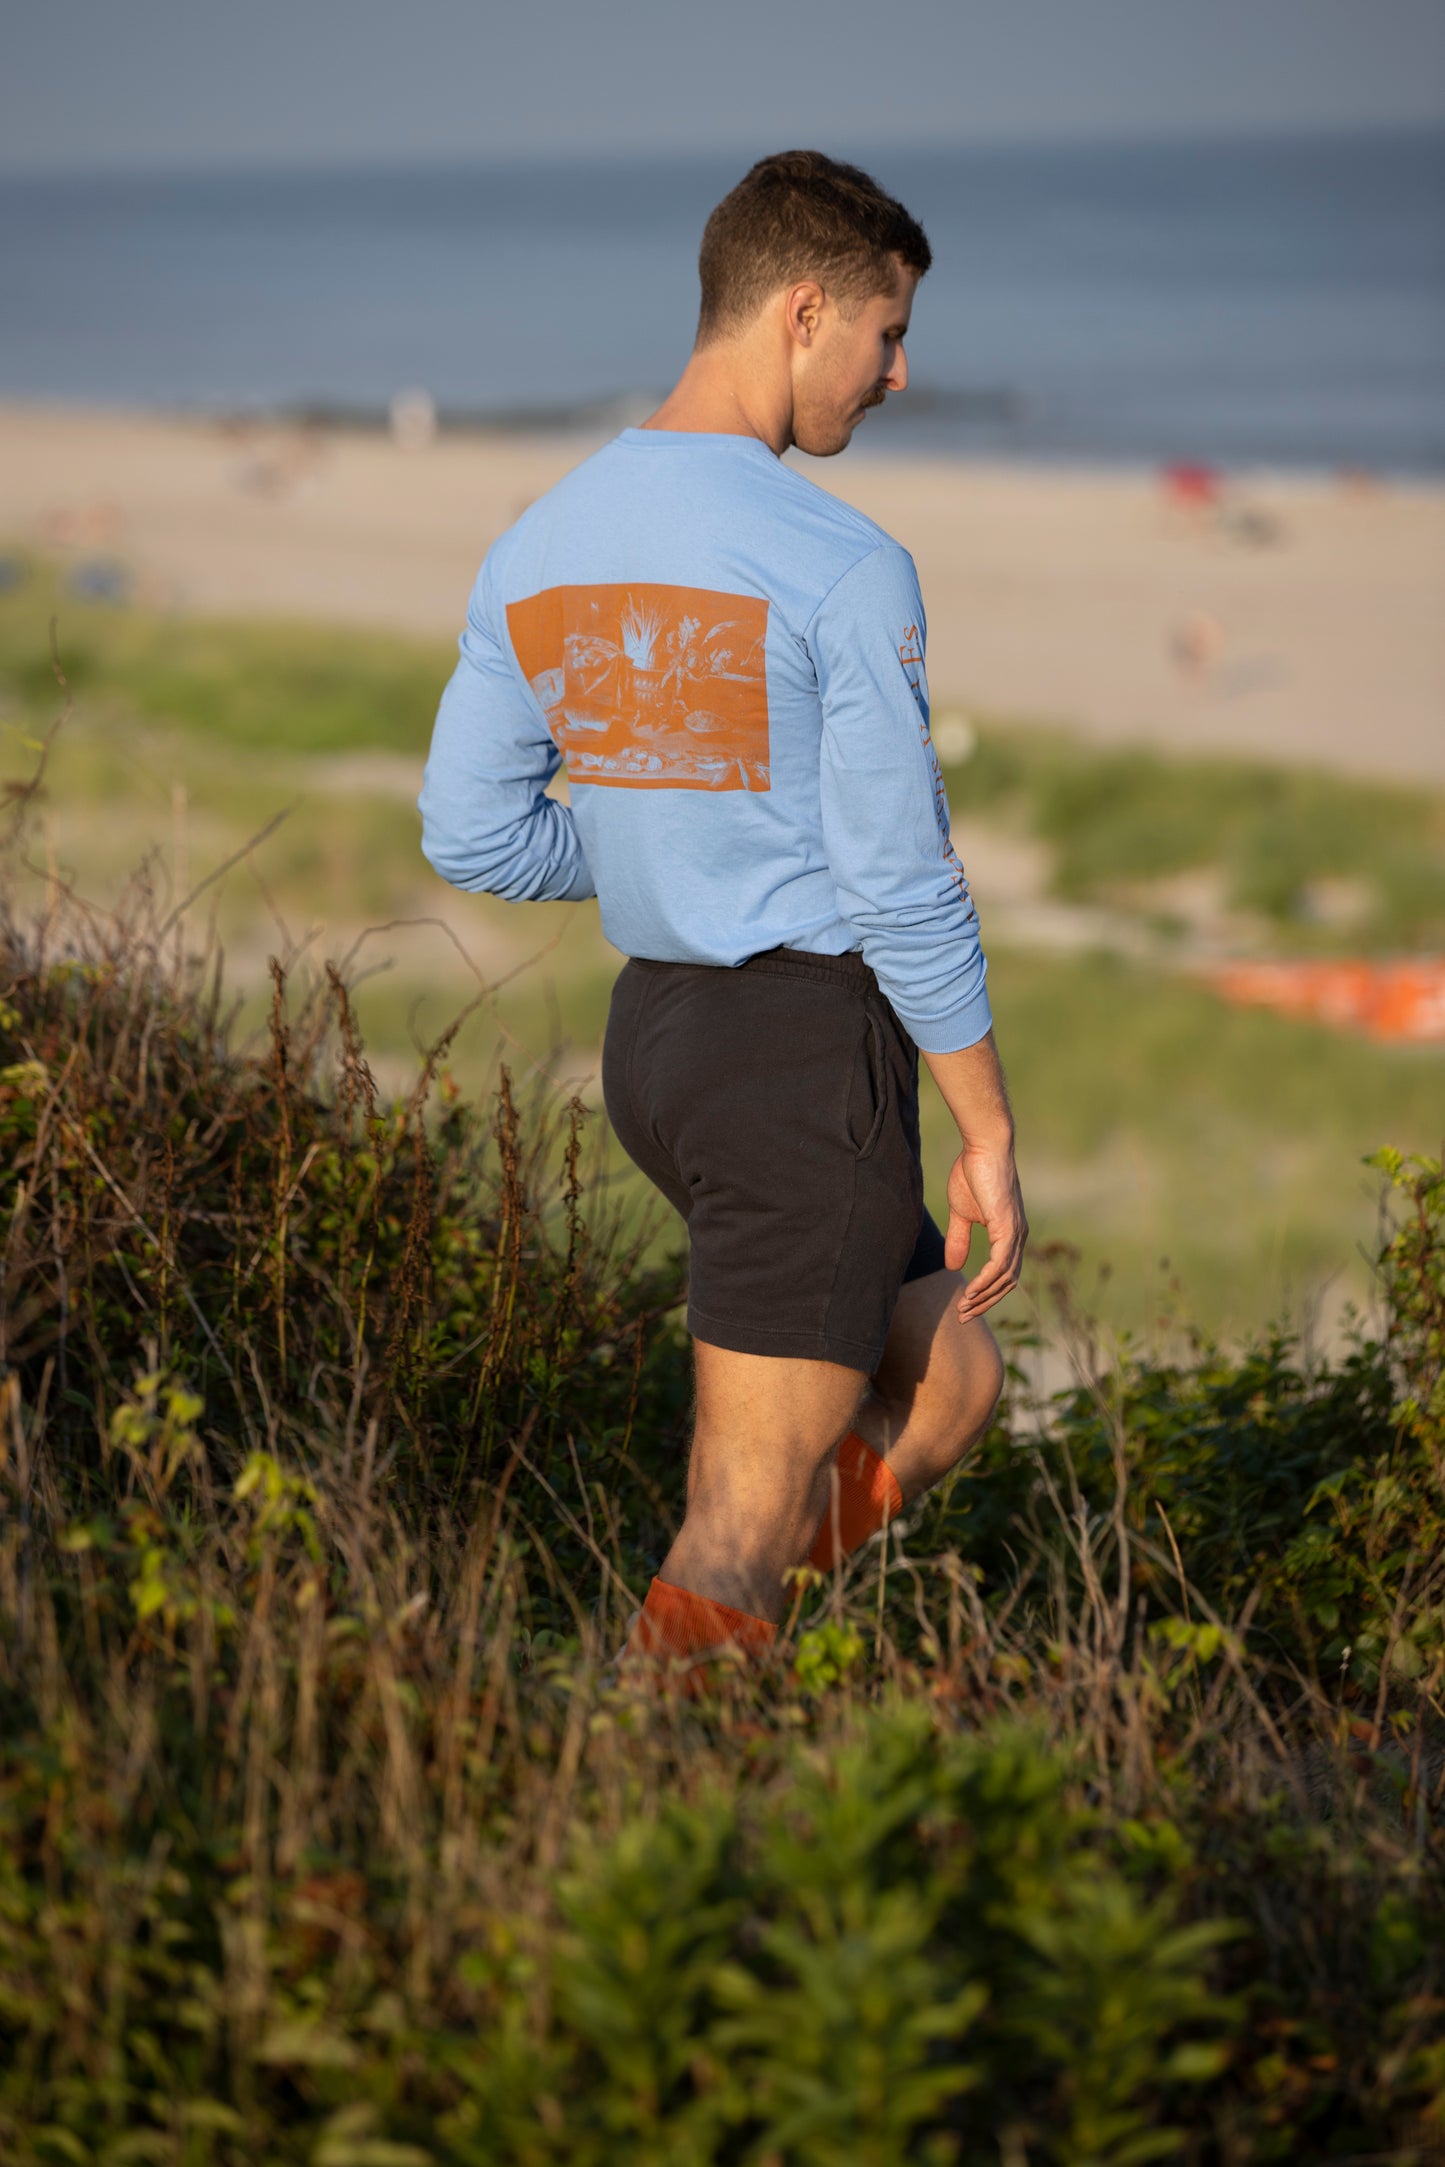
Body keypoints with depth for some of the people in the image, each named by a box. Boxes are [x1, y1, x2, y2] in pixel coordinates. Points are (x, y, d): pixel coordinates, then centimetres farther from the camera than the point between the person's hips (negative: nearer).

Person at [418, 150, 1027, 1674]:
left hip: (651, 1033, 8)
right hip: (813, 1041, -8)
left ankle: (696, 1660, 14)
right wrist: (988, 1135, -6)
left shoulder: (535, 551, 7)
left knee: (947, 1389, 20)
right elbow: (902, 885, -14)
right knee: (751, 1508, -2)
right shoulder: (841, 570, -15)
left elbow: (469, 835, 10)